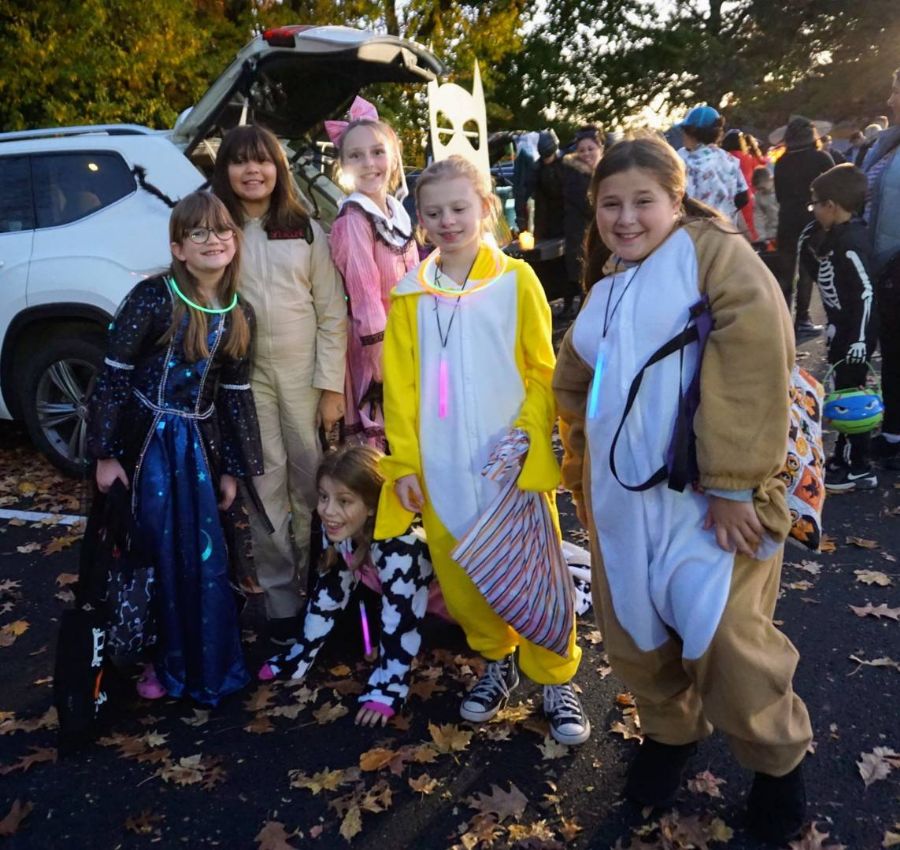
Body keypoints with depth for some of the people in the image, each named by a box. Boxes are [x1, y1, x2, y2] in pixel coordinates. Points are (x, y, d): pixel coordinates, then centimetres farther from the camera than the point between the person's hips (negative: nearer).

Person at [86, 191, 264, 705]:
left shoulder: (240, 315, 2)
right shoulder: (152, 298, -12)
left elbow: (235, 394, 7)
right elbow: (113, 376, -10)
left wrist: (233, 468, 7)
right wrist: (106, 452, -11)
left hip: (199, 447, 4)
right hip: (144, 444, -3)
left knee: (207, 561, 7)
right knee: (152, 558, 7)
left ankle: (209, 665, 27)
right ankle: (161, 661, 28)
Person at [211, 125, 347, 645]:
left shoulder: (306, 231, 4)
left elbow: (332, 312, 2)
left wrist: (332, 385, -4)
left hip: (304, 372, 0)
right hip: (245, 375, 0)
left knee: (312, 483, 4)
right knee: (266, 484, 3)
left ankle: (318, 585, 22)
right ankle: (281, 597, 15)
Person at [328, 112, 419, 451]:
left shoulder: (398, 213, 9)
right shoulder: (353, 220, -13)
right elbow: (364, 293, -18)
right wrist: (383, 360, -20)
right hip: (375, 342, -7)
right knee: (377, 441, -3)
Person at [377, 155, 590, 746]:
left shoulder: (516, 280, -1)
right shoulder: (410, 295, 4)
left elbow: (542, 371, -1)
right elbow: (400, 384, 4)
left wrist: (526, 440, -11)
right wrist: (405, 462, -1)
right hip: (442, 468, 3)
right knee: (459, 577, 12)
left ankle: (555, 678, 24)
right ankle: (498, 659, 36)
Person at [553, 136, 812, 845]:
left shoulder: (714, 250, -4)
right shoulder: (607, 292, 17)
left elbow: (755, 356, -17)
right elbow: (572, 385, 27)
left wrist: (733, 482, -21)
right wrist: (586, 473, 20)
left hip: (709, 493, -6)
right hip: (625, 499, 7)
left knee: (725, 637, -6)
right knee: (633, 633, 13)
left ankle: (779, 760, 23)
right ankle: (671, 732, 41)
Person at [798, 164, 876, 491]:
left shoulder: (851, 242, -22)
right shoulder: (833, 234, 7)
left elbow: (866, 292, -25)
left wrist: (860, 338, -27)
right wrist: (813, 232, 5)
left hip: (854, 331, -10)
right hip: (840, 327, 10)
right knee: (842, 392, 17)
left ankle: (858, 470, 8)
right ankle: (844, 456, 30)